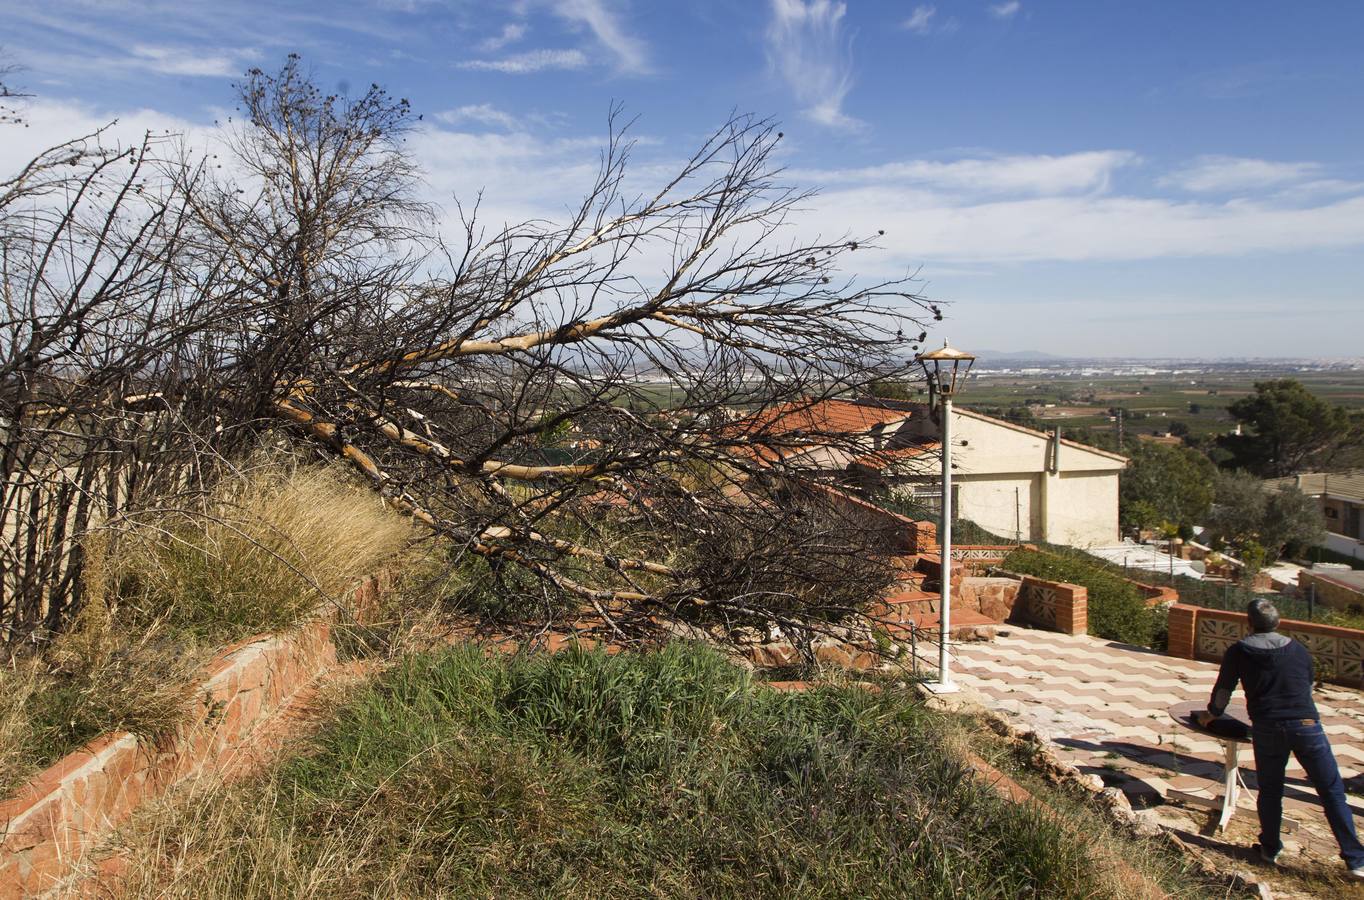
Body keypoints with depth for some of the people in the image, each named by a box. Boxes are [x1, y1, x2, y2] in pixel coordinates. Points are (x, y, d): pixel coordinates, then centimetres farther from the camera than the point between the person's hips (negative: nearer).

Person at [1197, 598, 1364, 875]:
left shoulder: (1239, 650, 8)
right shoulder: (1299, 650, 15)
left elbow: (1223, 688, 15)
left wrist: (1211, 714, 33)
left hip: (1267, 728, -1)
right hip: (1307, 725, 1)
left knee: (1269, 791, 14)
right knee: (1332, 792, 7)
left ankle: (1271, 850, 21)